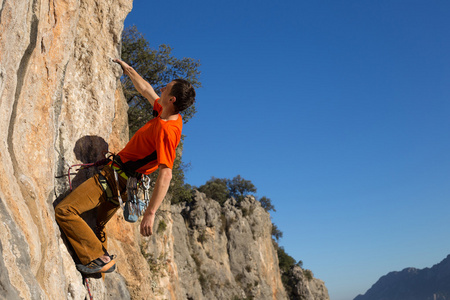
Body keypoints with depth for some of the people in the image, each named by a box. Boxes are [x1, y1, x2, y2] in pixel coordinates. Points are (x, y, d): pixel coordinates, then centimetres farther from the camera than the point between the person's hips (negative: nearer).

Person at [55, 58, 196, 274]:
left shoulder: (167, 131, -25)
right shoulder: (168, 114, 4)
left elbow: (165, 175, -31)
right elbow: (146, 90, 24)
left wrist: (150, 213, -34)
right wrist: (128, 69, 34)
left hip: (116, 179, -10)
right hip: (119, 180, 10)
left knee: (64, 211, -17)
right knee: (96, 225, 22)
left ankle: (99, 259, -9)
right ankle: (101, 267, 31)